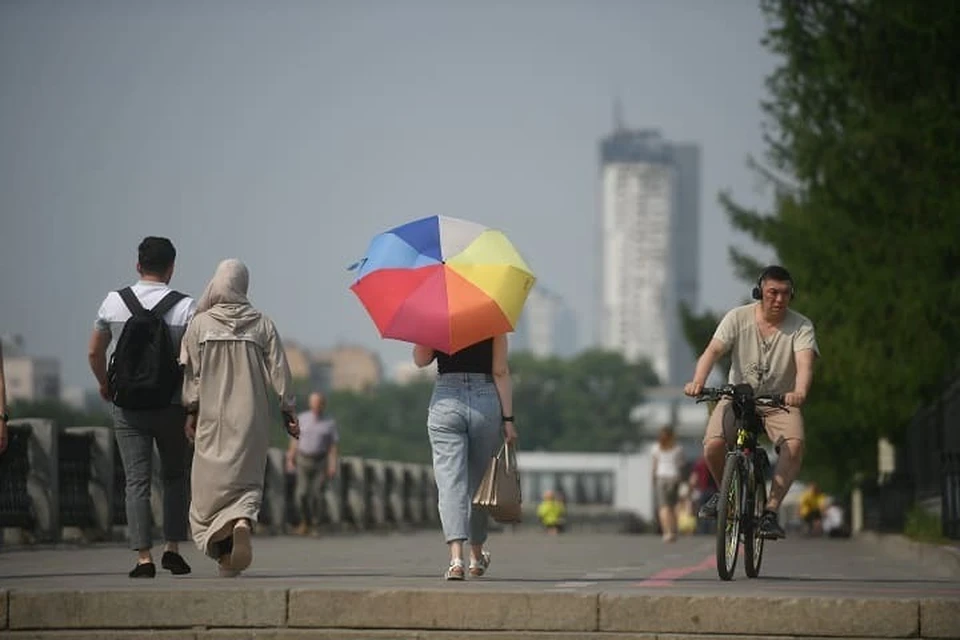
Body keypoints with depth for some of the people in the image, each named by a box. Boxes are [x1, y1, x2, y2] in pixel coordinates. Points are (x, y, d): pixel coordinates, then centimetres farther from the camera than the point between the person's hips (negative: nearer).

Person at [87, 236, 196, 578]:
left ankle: (143, 557, -5)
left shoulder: (114, 302, -1)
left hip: (127, 407, 1)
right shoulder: (185, 307, -9)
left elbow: (94, 352, 6)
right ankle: (172, 547, 8)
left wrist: (103, 384, 24)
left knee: (137, 480, 2)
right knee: (175, 476, 16)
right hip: (172, 406, -1)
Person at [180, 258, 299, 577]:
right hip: (251, 418, 1)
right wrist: (288, 411, 5)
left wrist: (191, 411, 6)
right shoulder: (262, 324, 0)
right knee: (246, 478, 7)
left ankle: (224, 553, 1)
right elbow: (278, 371, -1)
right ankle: (243, 521, -24)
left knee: (212, 482, 7)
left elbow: (191, 372, -1)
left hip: (212, 417, -1)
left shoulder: (200, 324, -2)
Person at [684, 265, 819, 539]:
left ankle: (770, 512, -22)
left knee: (794, 444, -32)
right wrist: (697, 381, -39)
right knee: (713, 446, -26)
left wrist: (799, 392, -50)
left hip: (779, 403, 0)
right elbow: (713, 350, -19)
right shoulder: (738, 318, -7)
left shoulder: (801, 326, -10)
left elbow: (805, 363, -27)